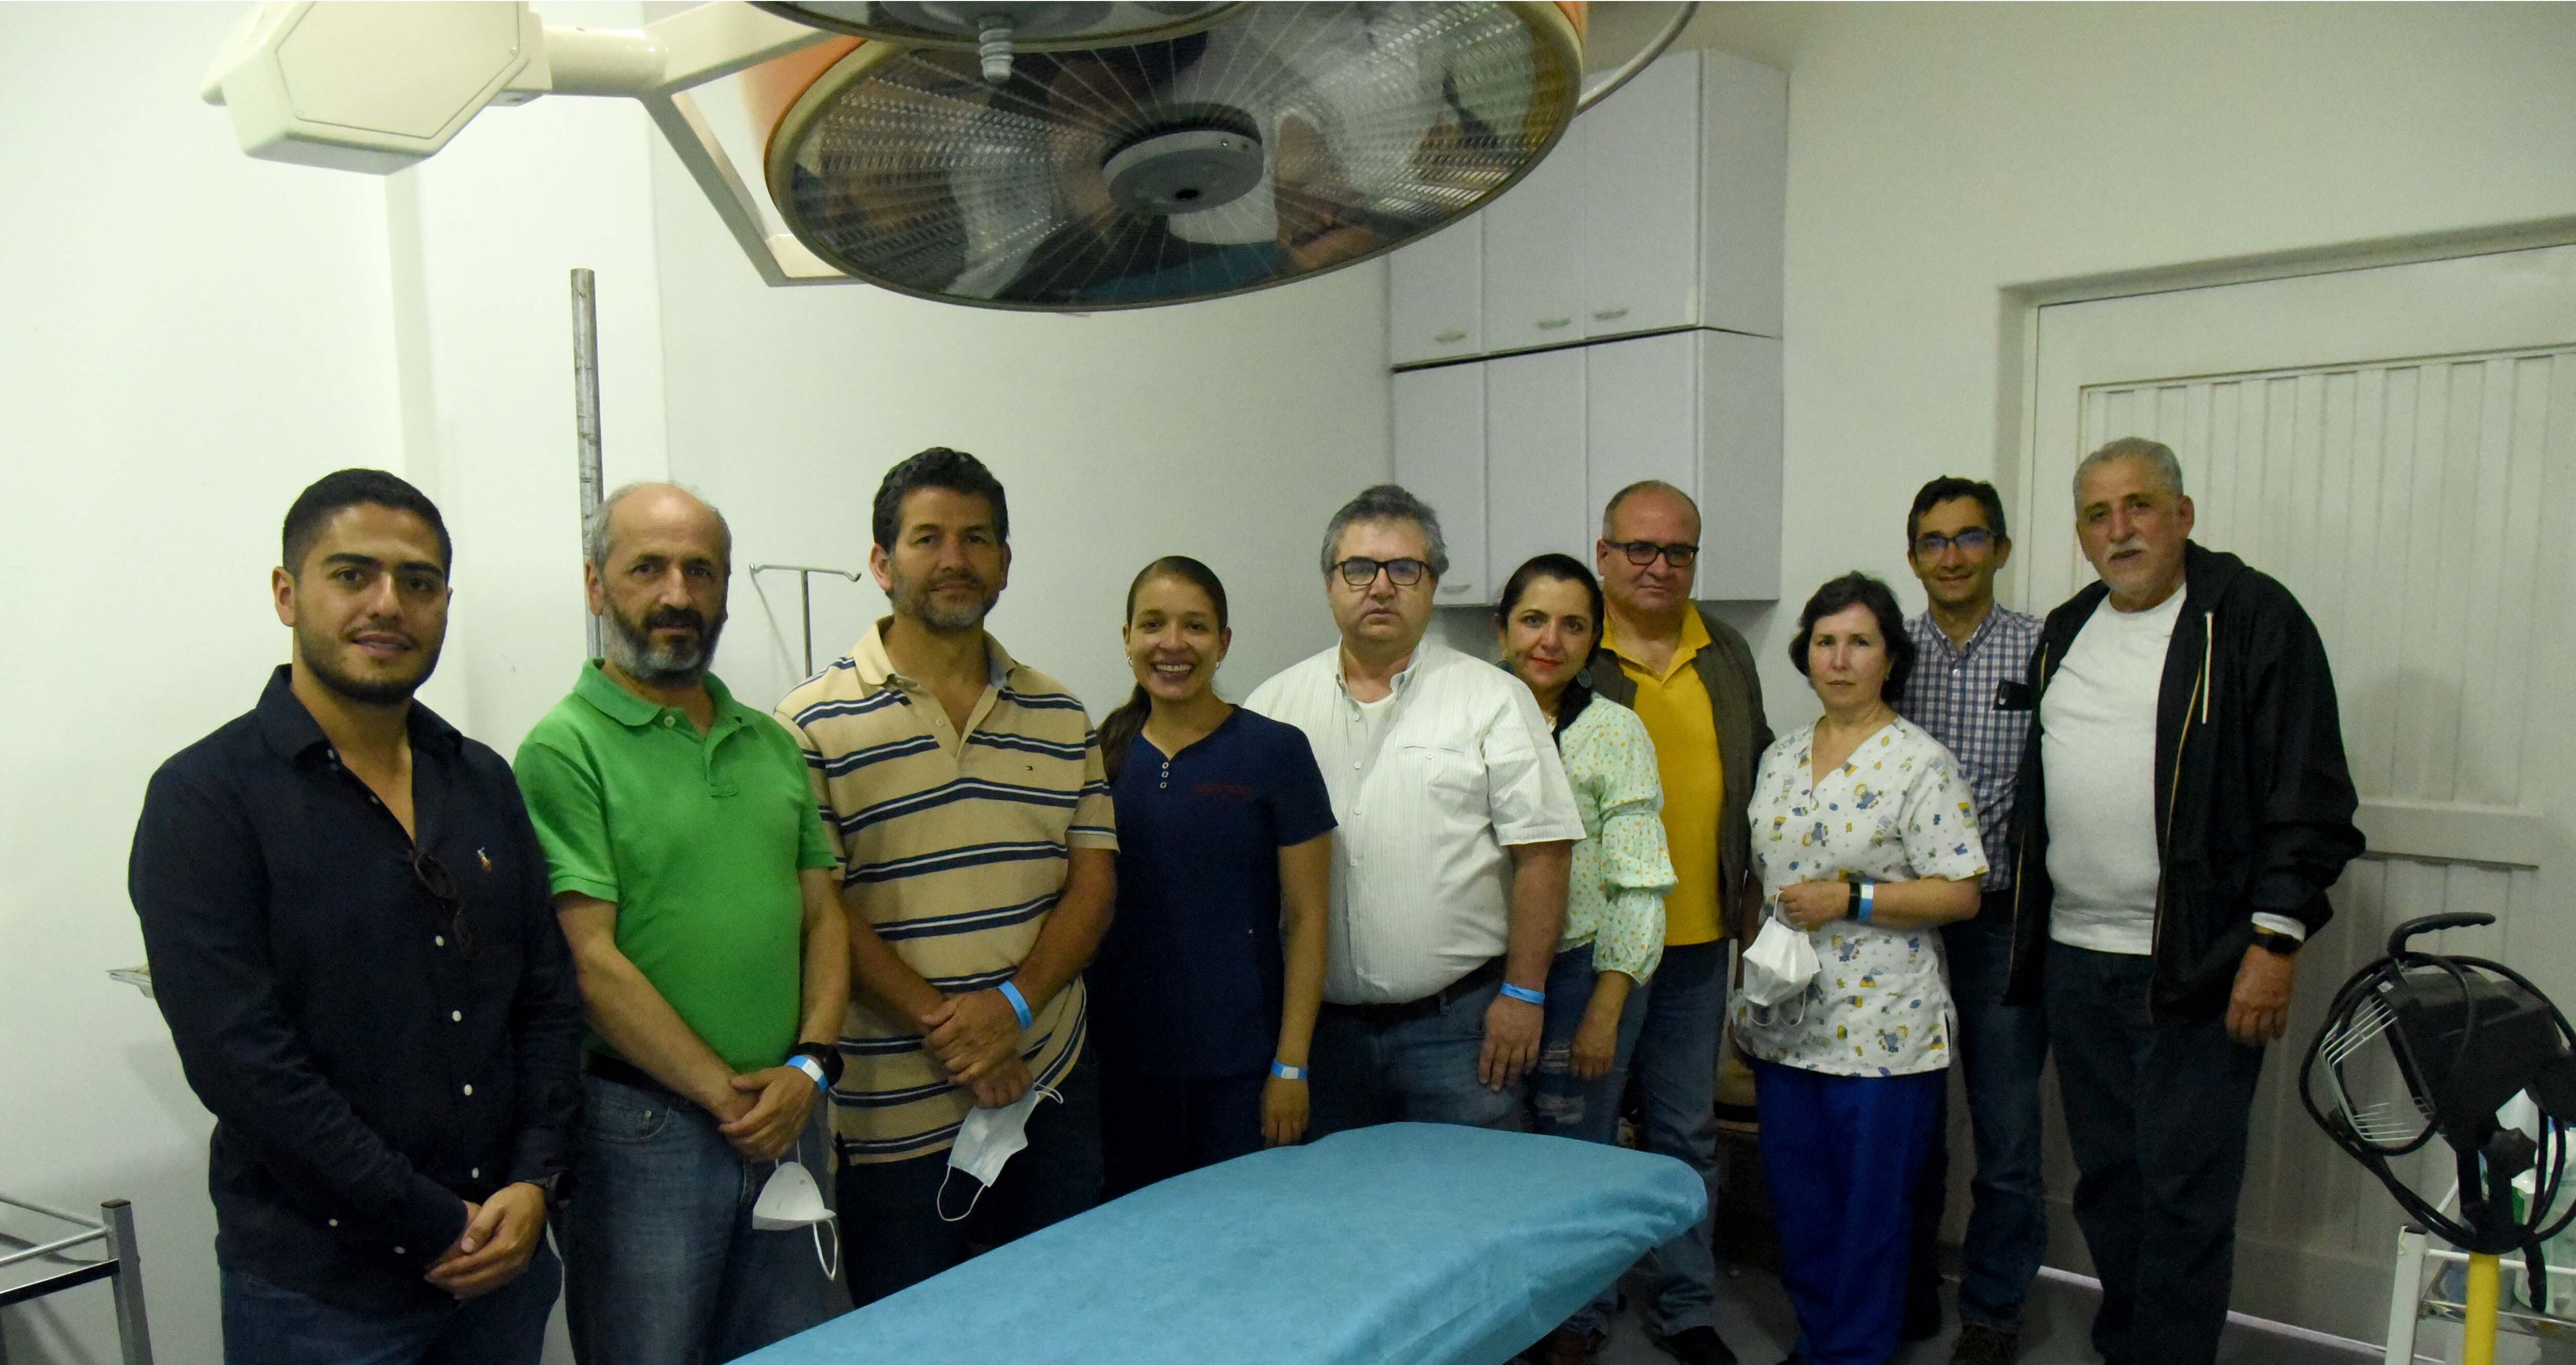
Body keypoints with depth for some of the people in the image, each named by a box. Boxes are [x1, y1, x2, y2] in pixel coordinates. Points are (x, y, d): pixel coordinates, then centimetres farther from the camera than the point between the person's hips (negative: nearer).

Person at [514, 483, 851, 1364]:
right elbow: (592, 960, -14)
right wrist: (725, 1095, -12)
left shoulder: (772, 744, 10)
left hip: (787, 1121, 6)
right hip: (646, 1131, -5)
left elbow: (822, 916, 10)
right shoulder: (566, 749, -9)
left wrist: (808, 1066, -4)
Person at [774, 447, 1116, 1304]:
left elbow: (1095, 879, 4)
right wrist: (941, 1029, -16)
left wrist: (1013, 1005, -12)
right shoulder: (814, 726, -5)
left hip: (1052, 1088, 4)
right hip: (894, 1110, -4)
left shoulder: (1059, 717, 8)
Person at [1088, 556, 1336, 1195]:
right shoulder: (1105, 753, 4)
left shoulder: (1274, 751, -6)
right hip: (1123, 1057, 3)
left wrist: (1291, 1065, -9)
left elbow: (1306, 919, -5)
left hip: (1239, 1064, -3)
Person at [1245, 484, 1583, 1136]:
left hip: (1455, 1022, -2)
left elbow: (1542, 852, -3)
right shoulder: (1276, 705, 6)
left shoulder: (1495, 700, -1)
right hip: (1316, 1024, 3)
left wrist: (1523, 995, -7)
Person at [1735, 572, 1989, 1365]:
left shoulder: (1921, 764, -9)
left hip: (1880, 1030, -6)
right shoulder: (1779, 759, 9)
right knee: (1797, 1202, 15)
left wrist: (1849, 898, -20)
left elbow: (1961, 893, -12)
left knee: (1869, 1208, 5)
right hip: (1785, 1024, 6)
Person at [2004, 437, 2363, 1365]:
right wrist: (2027, 925, 16)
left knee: (2186, 1190, -1)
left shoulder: (2253, 618, -6)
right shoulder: (2065, 633, 13)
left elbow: (2309, 795, -10)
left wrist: (2276, 939, -16)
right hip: (2074, 957, 6)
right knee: (2106, 1180, 15)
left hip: (2199, 965, -6)